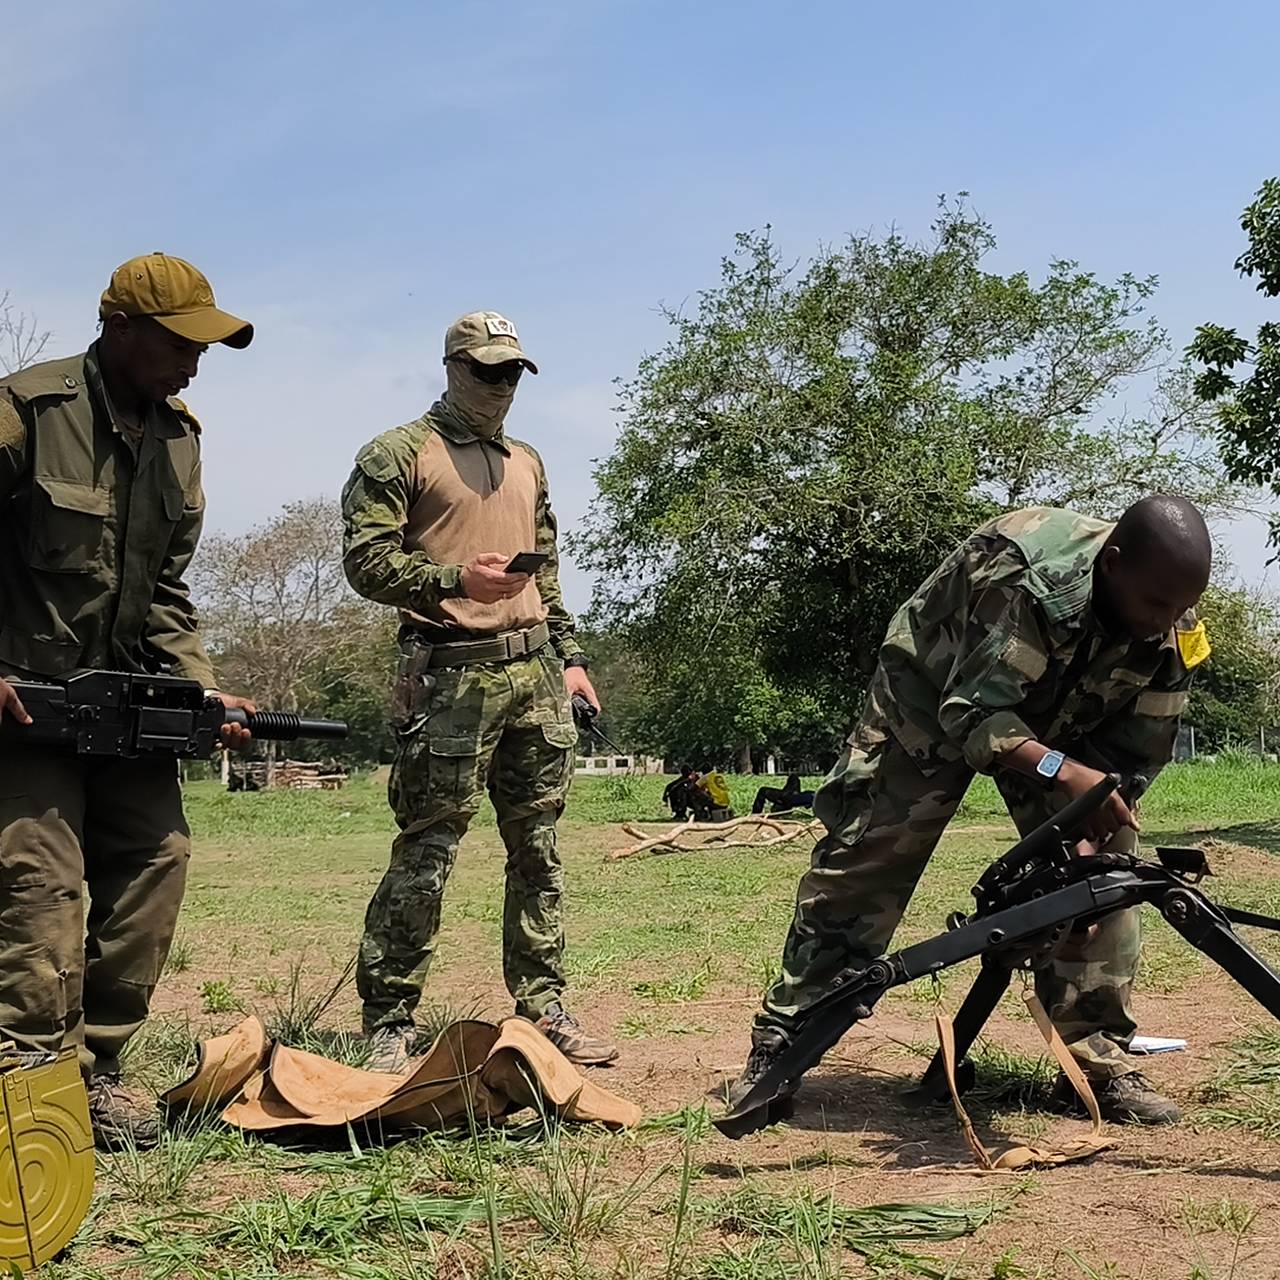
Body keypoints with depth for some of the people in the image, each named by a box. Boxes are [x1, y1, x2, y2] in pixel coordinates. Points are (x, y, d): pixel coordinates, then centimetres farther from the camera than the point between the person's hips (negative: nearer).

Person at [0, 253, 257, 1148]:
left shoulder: (178, 435, 7)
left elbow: (167, 591, 10)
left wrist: (201, 691, -1)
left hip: (126, 692, 7)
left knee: (157, 855, 1)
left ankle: (96, 1066, 13)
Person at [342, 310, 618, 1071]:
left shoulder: (528, 465, 22)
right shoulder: (399, 454, 1)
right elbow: (367, 559, -8)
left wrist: (570, 656, 17)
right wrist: (456, 579, -20)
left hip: (535, 673, 7)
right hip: (452, 675, -6)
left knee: (539, 851, 8)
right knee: (427, 854, -6)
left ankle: (543, 1009, 17)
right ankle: (388, 1024, 3)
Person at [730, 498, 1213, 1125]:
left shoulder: (1173, 635, -22)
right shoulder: (1023, 575, -39)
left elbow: (1133, 760, -14)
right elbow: (974, 715, -39)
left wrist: (1094, 844, -28)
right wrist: (1064, 771, -53)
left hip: (1059, 724, 5)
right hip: (933, 702, -4)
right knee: (862, 863, -9)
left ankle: (1099, 1058, 0)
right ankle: (777, 1046, -1)